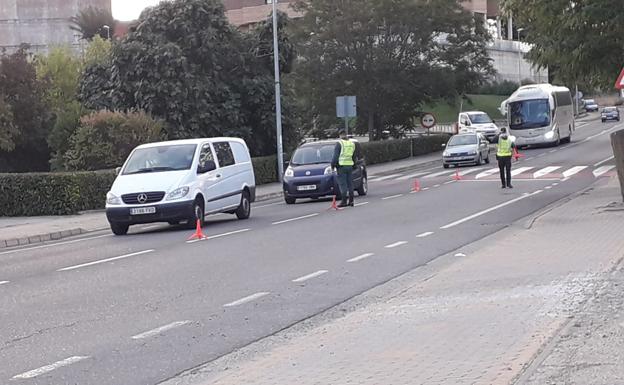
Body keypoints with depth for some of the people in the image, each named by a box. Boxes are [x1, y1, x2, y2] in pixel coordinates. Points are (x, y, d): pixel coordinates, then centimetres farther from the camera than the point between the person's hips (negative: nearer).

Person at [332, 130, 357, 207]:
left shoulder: (339, 143, -8)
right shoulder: (352, 143, 12)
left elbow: (336, 155, -9)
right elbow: (354, 156, 19)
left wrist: (333, 164, -1)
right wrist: (354, 165, 26)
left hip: (341, 166, -6)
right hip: (350, 165, 6)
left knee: (342, 184, -5)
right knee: (350, 183, 10)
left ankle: (344, 201, -9)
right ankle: (351, 201, 11)